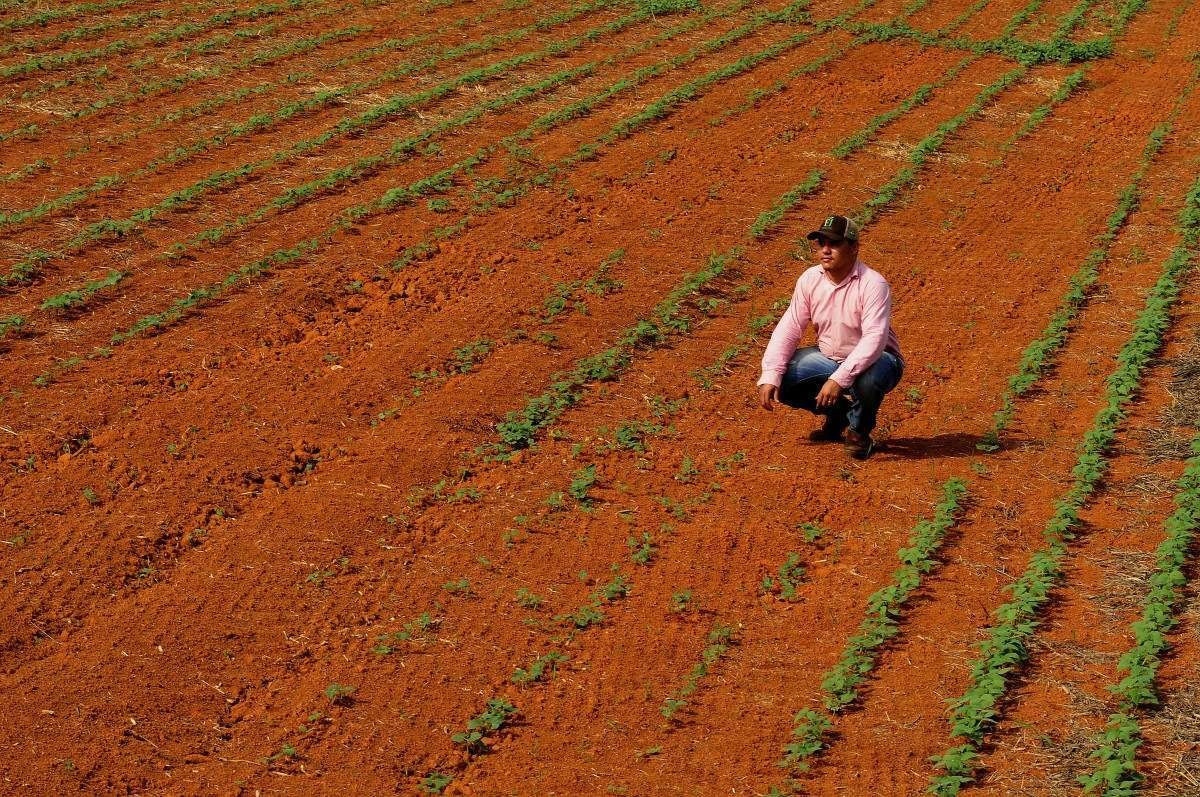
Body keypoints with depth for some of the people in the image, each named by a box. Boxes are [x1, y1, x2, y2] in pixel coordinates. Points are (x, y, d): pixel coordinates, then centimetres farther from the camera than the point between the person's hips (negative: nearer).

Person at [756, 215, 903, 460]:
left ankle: (859, 430, -5)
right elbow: (789, 328, -7)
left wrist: (838, 379, -45)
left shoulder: (872, 284, -24)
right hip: (827, 359, 6)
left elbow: (874, 339, -34)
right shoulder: (810, 279, -6)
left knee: (867, 379, -40)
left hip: (874, 359, -6)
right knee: (781, 379, -14)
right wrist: (770, 376, -20)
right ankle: (837, 413, 11)